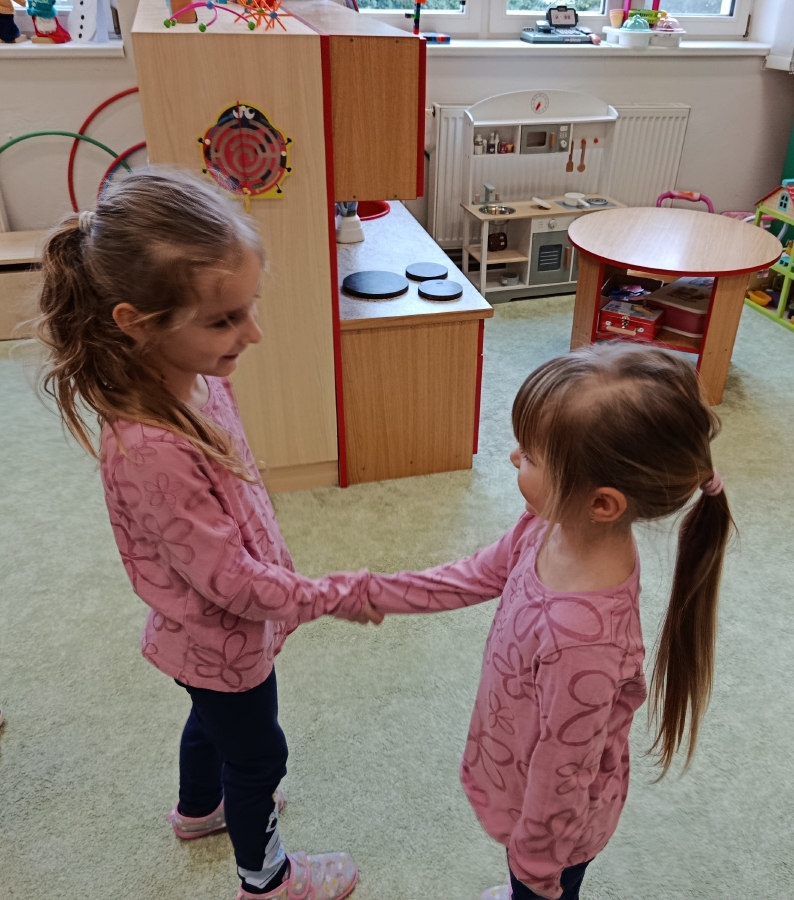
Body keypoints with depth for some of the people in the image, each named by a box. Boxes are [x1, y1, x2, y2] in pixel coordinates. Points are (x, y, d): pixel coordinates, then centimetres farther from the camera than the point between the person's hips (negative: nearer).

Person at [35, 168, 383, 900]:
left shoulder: (192, 378, -15)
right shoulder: (151, 451, -41)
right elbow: (231, 581, -30)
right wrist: (339, 597, -18)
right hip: (227, 642, -7)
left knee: (214, 720, 34)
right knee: (258, 755, 20)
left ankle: (200, 807, 66)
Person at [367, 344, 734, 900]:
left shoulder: (583, 637, -44)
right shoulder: (556, 525, -22)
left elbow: (562, 771, -28)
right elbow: (479, 576, -3)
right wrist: (376, 593, 1)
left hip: (557, 818, -6)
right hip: (524, 766, 6)